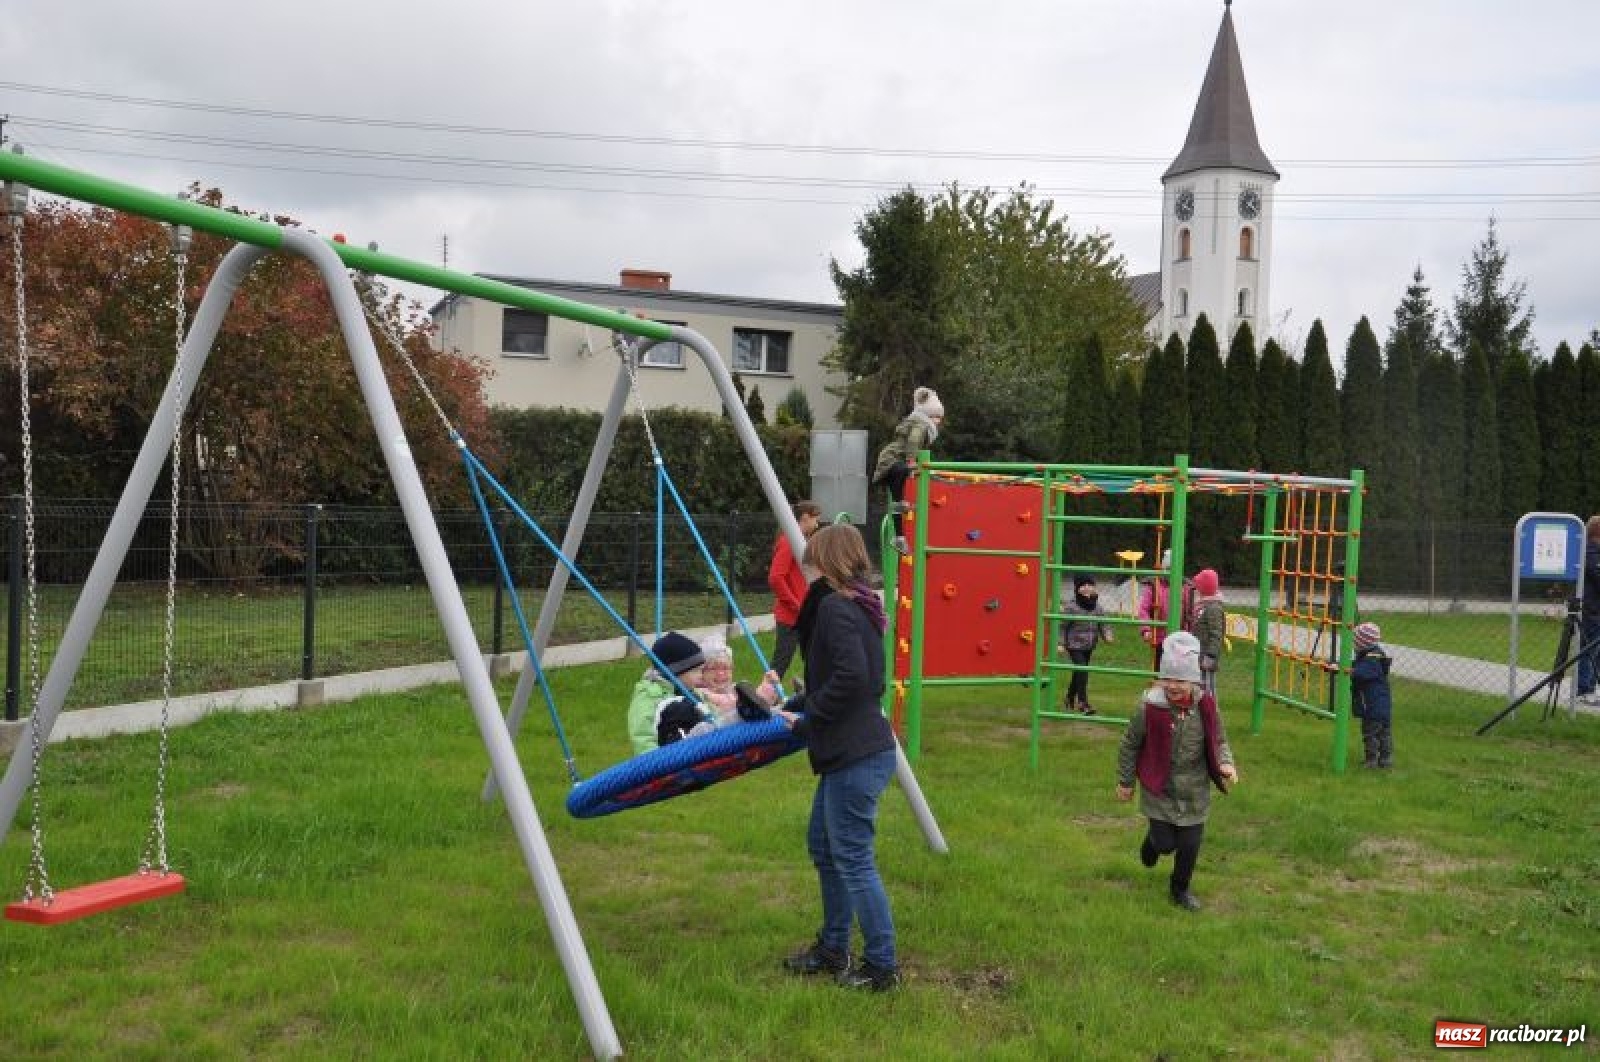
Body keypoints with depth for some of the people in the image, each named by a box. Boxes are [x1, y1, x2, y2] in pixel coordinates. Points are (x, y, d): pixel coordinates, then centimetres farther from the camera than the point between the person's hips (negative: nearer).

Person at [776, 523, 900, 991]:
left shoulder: (834, 607, -16)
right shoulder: (858, 607, 13)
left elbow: (851, 678, -27)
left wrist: (806, 719, -14)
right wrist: (794, 706, 17)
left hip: (855, 757, -10)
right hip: (850, 752, 10)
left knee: (853, 860, -1)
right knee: (823, 846, 20)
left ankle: (882, 966, 11)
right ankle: (833, 949, 32)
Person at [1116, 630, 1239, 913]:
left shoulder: (1205, 708, -11)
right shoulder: (1150, 708, -17)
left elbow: (1219, 741, 7)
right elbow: (1130, 744, -4)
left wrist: (1225, 764, -14)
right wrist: (1125, 781, 3)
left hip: (1194, 791, 2)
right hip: (1158, 790, -2)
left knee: (1190, 845, 6)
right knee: (1165, 842, 0)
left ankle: (1180, 888, 32)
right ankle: (1152, 843, 39)